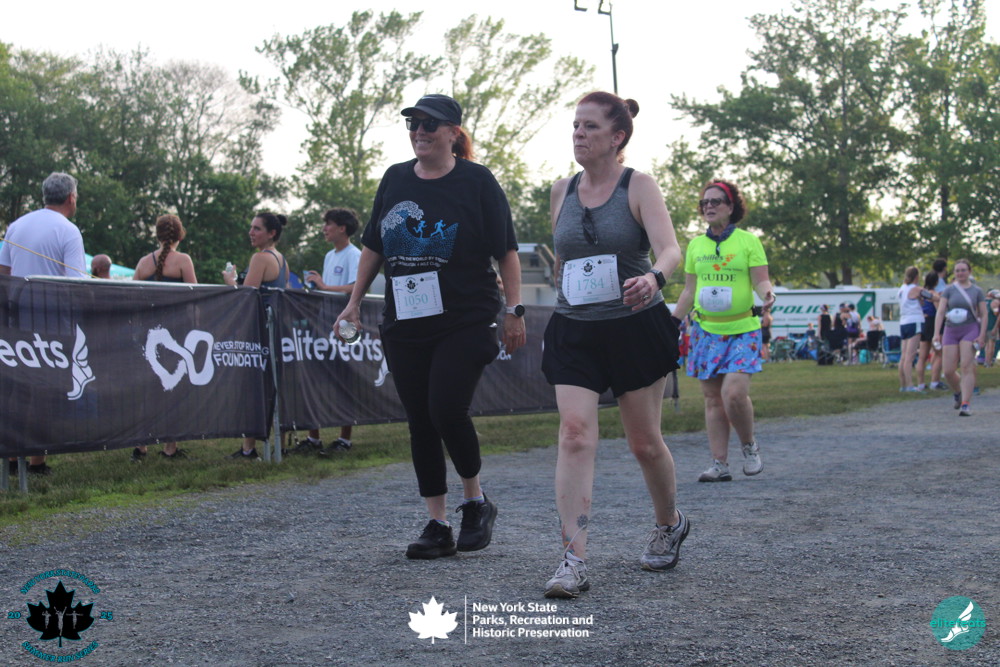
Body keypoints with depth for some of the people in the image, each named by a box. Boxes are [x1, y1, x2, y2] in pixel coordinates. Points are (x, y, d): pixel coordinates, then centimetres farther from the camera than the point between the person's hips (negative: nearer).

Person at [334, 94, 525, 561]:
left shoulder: (476, 181, -1)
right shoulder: (395, 180, 11)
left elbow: (505, 250, -1)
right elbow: (373, 246, 19)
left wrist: (515, 309, -6)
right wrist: (354, 302, 16)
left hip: (465, 323, -5)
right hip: (405, 325, 5)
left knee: (446, 411, -16)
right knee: (420, 424, 4)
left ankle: (476, 503, 9)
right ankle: (438, 526, 12)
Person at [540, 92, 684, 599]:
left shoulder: (639, 186, -7)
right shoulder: (561, 191, 6)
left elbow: (670, 248, -22)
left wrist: (653, 277, -42)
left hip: (636, 329, -3)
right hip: (574, 333, 3)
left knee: (644, 443, 7)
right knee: (575, 434, -15)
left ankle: (670, 523, 36)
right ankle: (574, 559, -18)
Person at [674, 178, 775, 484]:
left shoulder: (748, 241, 1)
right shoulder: (695, 245, 12)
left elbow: (761, 281, -3)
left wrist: (767, 293, -25)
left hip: (742, 331, -4)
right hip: (706, 330, 4)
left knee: (734, 393, -18)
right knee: (712, 399, 2)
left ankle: (749, 446, 8)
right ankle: (719, 464, 6)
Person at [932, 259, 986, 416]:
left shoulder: (977, 291, 6)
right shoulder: (949, 290, 7)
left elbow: (984, 315, 6)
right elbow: (940, 312, 0)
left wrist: (982, 335, -7)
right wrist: (936, 333, -11)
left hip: (970, 330, -2)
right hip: (951, 331, 2)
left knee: (967, 368, -13)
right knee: (948, 371, 0)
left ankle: (965, 404, -15)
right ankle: (958, 394, 30)